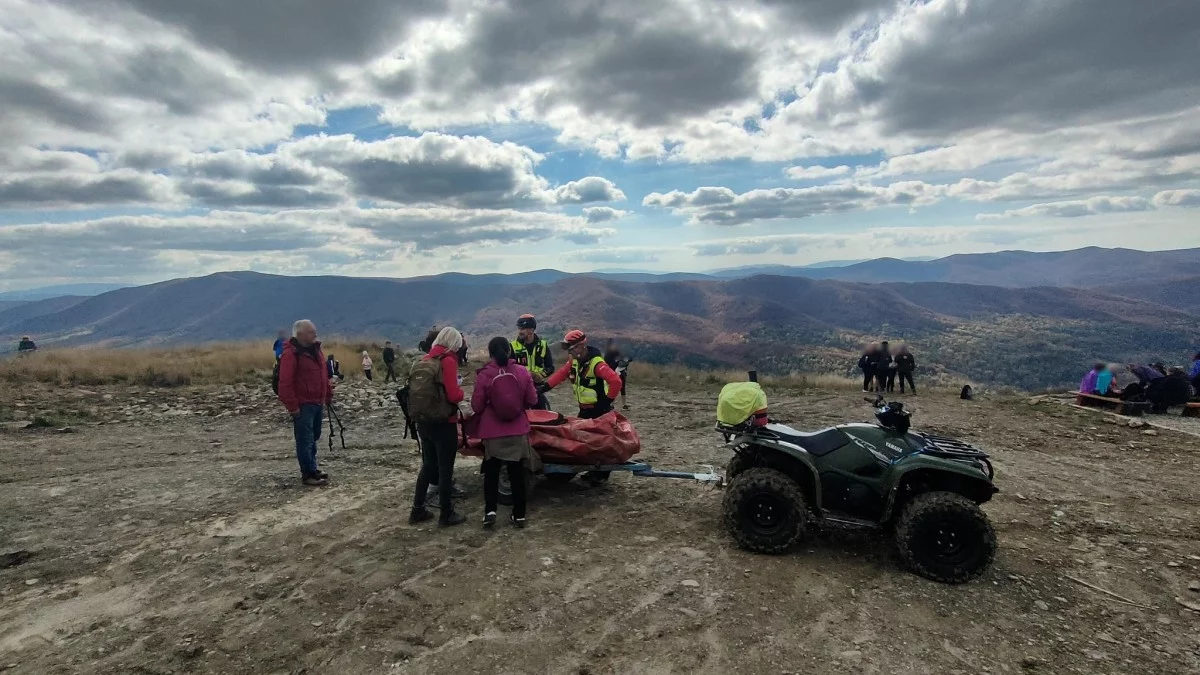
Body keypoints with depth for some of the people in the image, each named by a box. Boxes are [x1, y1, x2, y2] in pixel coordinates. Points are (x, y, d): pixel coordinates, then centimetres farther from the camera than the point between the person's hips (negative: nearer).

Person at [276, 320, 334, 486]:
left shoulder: (315, 350, 12)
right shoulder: (291, 354, -16)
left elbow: (323, 376, 19)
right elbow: (285, 383, -20)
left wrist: (328, 396, 17)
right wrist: (292, 406, -21)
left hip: (318, 403, 9)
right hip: (303, 405, -9)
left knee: (314, 438, 17)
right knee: (305, 440, -3)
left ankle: (313, 468, 29)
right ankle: (308, 474, 4)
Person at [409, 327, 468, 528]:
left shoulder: (425, 359, 7)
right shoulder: (448, 361, -15)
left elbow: (416, 390, 12)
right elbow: (453, 396, -20)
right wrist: (461, 391, 0)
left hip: (423, 421, 7)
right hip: (443, 423, -7)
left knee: (428, 465, 20)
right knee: (445, 469, 4)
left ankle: (417, 510, 27)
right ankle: (446, 515, 14)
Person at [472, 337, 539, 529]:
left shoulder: (484, 375, -13)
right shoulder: (522, 372, -7)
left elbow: (476, 406, -6)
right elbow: (532, 401, 0)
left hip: (492, 432, -1)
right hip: (518, 431, 2)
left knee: (491, 472, 15)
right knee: (517, 473, 13)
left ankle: (490, 510, 4)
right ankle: (519, 514, 19)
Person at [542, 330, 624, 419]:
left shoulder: (596, 363, -24)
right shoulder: (574, 361, 2)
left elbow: (616, 381, -31)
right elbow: (561, 374, 10)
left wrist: (607, 401, -22)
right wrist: (544, 387, 0)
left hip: (599, 411, -8)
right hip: (584, 410, 8)